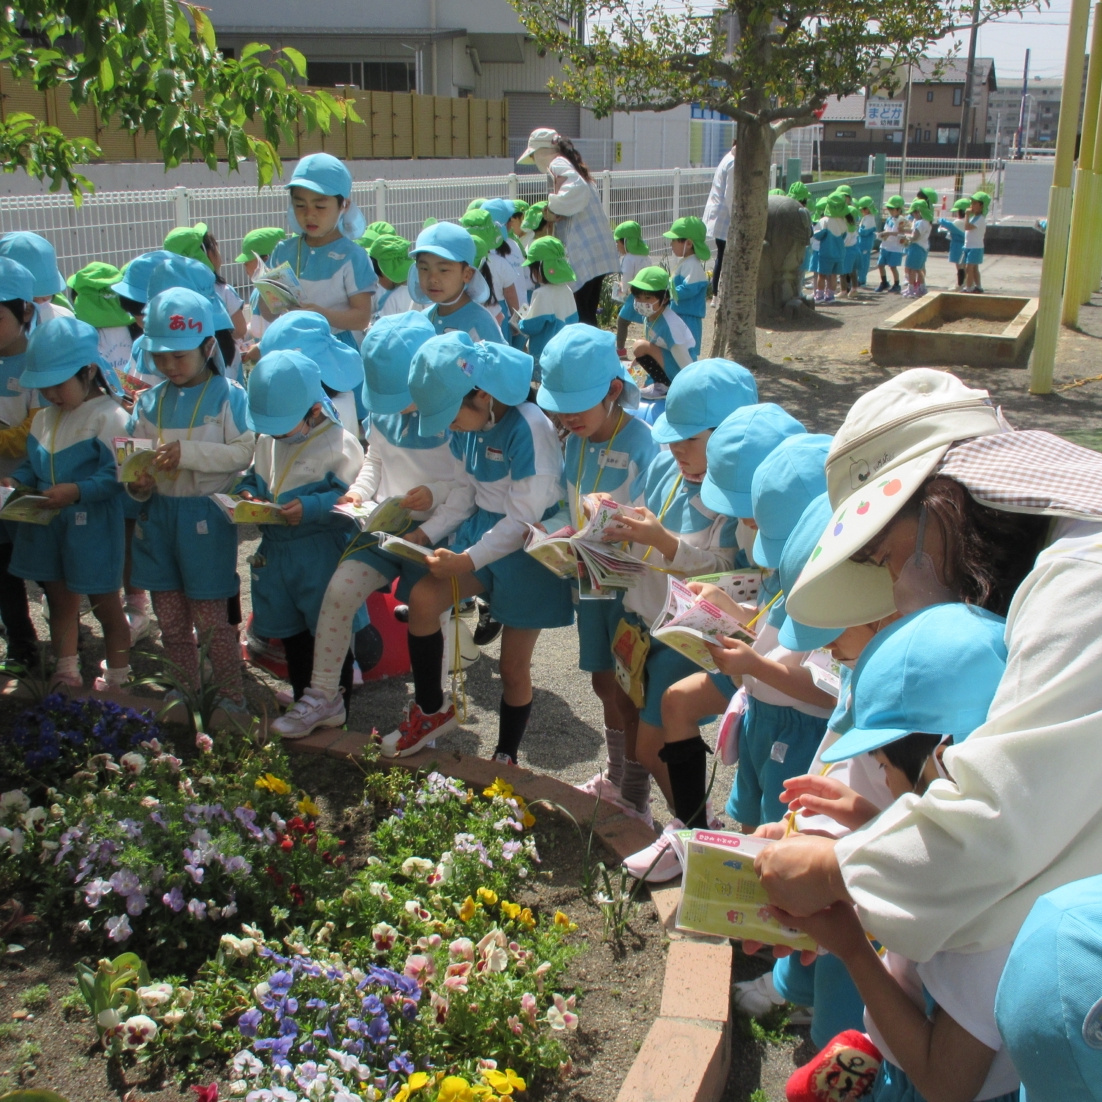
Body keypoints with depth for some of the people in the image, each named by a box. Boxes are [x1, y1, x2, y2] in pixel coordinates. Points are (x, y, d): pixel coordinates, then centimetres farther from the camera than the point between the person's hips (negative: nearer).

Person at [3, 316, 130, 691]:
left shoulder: (109, 417, -16)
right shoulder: (43, 418, 8)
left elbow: (117, 474, -21)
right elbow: (32, 463, 14)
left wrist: (77, 491, -32)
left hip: (92, 526, -8)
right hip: (47, 523, 8)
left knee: (106, 607, 7)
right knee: (60, 602, 19)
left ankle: (116, 682, 21)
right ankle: (66, 676, 34)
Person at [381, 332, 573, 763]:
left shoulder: (528, 429, -26)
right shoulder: (471, 423, -1)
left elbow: (524, 519, -24)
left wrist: (467, 560, -26)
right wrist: (427, 533, -2)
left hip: (527, 550, -7)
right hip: (482, 530, 7)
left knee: (514, 665, 3)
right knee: (423, 598, -14)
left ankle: (505, 758, 26)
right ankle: (430, 708, 8)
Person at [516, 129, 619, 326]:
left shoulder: (558, 164, -5)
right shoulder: (572, 165, 23)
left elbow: (576, 190, -24)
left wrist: (553, 210, -12)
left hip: (586, 251, -9)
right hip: (599, 250, 9)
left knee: (581, 312, -6)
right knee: (589, 311, 13)